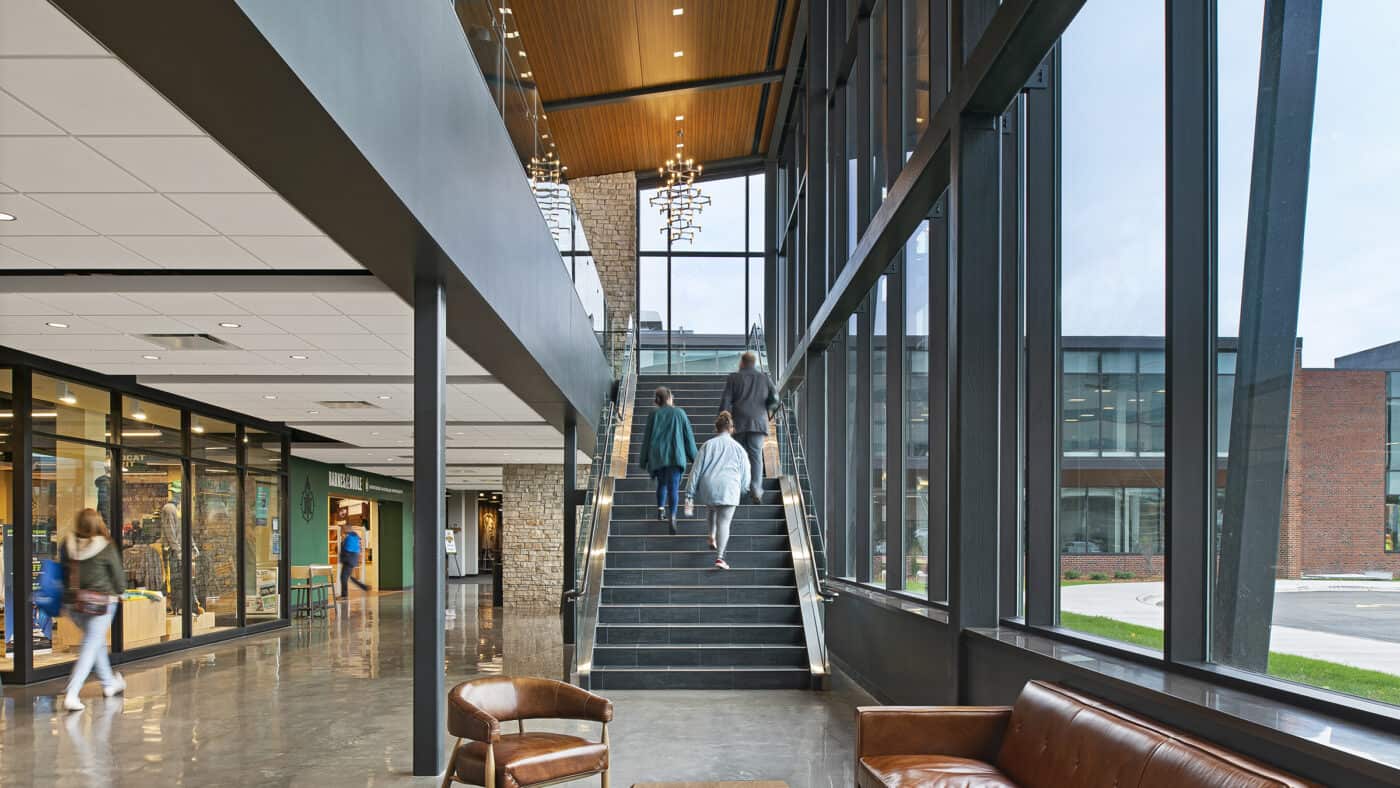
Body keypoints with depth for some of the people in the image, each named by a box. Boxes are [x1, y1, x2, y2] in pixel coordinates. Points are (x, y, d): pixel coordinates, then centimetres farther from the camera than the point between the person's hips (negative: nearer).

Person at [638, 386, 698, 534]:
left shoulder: (654, 414, 4)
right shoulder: (679, 413, 4)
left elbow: (647, 438, 6)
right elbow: (688, 436, 6)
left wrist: (644, 460, 12)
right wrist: (694, 457, 15)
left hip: (657, 455, 1)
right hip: (676, 455, -1)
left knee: (662, 483, 24)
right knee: (673, 487, -7)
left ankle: (660, 508, 13)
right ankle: (672, 516, -23)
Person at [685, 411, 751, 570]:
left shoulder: (708, 445, 7)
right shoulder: (738, 448, 7)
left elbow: (696, 470, 3)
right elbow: (745, 473, 11)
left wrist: (690, 492, 5)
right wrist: (742, 488, 30)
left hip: (708, 487, 1)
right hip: (729, 488, -1)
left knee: (711, 510, 32)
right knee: (724, 522, -4)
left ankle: (712, 537, 23)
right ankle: (719, 557, -16)